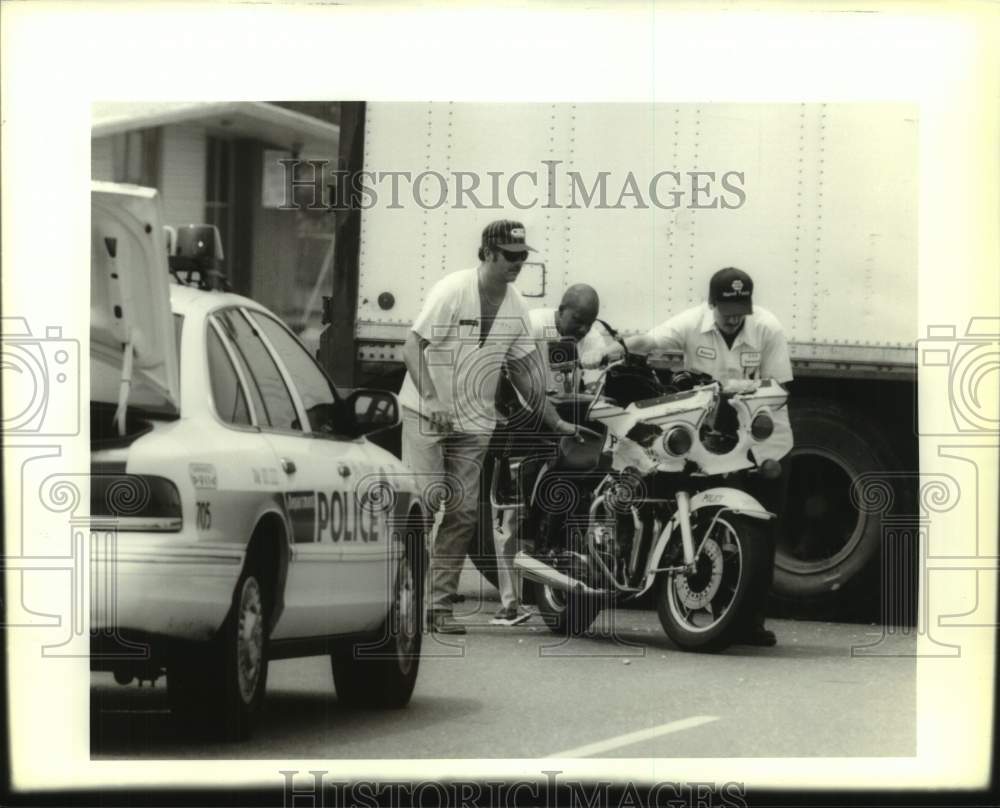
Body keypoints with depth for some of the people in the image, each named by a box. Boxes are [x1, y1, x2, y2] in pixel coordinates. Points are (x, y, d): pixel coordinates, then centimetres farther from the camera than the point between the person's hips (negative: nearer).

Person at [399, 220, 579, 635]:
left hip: (474, 422, 5)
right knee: (427, 495, -18)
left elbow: (524, 367, 16)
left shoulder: (516, 305, 4)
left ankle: (440, 604, 5)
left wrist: (554, 421, 16)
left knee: (464, 513, 0)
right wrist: (431, 397, -29)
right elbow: (412, 347, -15)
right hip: (426, 414, -5)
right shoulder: (452, 290, -13)